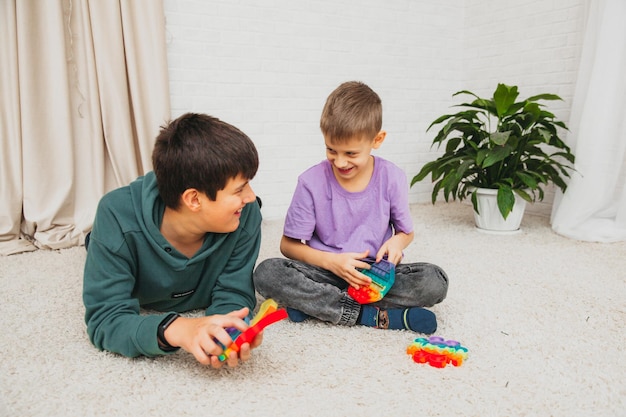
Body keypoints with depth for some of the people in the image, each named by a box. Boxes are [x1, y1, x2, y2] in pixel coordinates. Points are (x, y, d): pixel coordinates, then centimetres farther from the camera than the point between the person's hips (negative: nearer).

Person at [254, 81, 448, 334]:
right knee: (266, 273, -27)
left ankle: (317, 304, -20)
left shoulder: (392, 178, -6)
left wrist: (397, 241, -16)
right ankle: (373, 316, -25)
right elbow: (288, 244, -3)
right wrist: (332, 261, -18)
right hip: (326, 272, -1)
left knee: (435, 281, -25)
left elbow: (406, 232, 8)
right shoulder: (312, 181, -10)